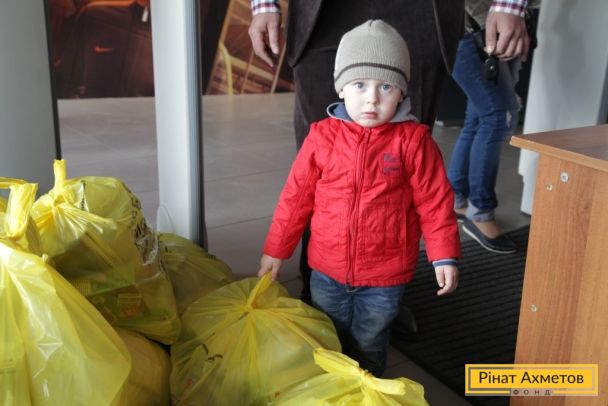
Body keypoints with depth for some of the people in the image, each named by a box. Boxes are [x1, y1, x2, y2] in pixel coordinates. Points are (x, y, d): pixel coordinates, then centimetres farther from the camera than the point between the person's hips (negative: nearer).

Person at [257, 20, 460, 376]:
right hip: (327, 271, 2)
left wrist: (444, 257, -10)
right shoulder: (323, 136, -8)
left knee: (368, 352, 17)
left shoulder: (414, 140, -12)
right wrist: (276, 251, 4)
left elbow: (435, 203, -7)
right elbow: (296, 197, -1)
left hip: (385, 275, -2)